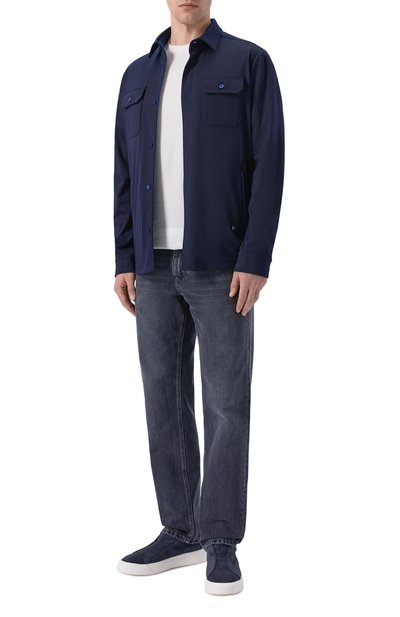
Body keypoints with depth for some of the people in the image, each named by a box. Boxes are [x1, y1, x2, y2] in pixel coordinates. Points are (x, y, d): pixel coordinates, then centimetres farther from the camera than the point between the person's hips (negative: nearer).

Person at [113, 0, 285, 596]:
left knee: (225, 403, -4)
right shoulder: (139, 75, 15)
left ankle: (222, 542, 6)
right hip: (157, 264, 5)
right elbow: (125, 175, 13)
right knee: (165, 398, 5)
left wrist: (256, 260, -16)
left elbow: (269, 163, -7)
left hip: (223, 263, -5)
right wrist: (125, 262, 4)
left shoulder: (250, 62, 0)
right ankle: (180, 532, 16)